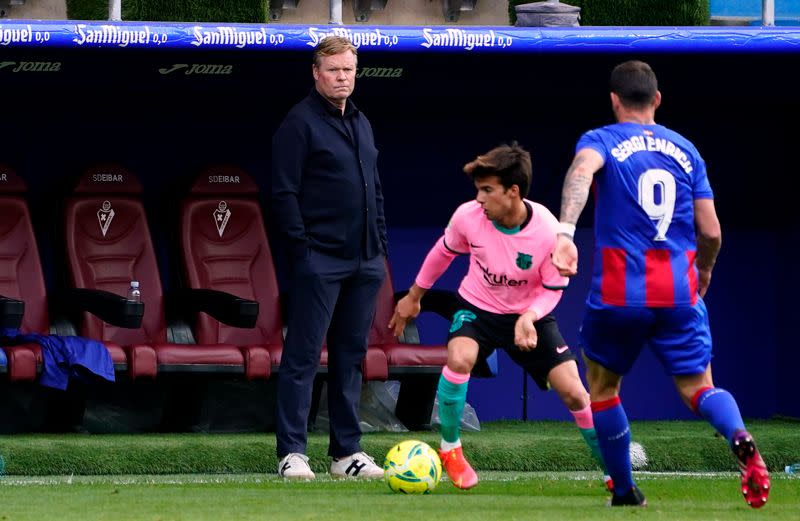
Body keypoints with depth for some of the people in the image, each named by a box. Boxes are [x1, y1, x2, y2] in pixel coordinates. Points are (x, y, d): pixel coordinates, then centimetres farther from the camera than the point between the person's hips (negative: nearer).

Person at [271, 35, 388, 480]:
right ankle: (292, 452, -5)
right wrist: (302, 248, -15)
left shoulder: (361, 124, 17)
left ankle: (347, 451, 15)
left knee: (351, 356, 10)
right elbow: (285, 193, -11)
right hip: (319, 261, -7)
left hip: (364, 263, 7)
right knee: (303, 356, -6)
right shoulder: (301, 123, -7)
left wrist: (380, 248, 15)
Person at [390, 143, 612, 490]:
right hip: (477, 307, 0)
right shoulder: (468, 217, -21)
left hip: (529, 313, 0)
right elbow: (443, 252, 2)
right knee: (460, 358, -32)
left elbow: (552, 289, -12)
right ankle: (450, 449, -10)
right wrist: (414, 296, 13)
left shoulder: (548, 232, -27)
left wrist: (530, 316, -33)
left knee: (573, 392, -8)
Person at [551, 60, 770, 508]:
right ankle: (740, 438, -30)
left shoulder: (601, 140, 2)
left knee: (601, 388, 20)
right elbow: (711, 233, 10)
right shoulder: (685, 150, 12)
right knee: (699, 389, 3)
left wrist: (565, 231, -38)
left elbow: (583, 169, -24)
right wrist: (703, 274, 31)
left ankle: (625, 491, 22)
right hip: (679, 294, 2)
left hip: (619, 294, -2)